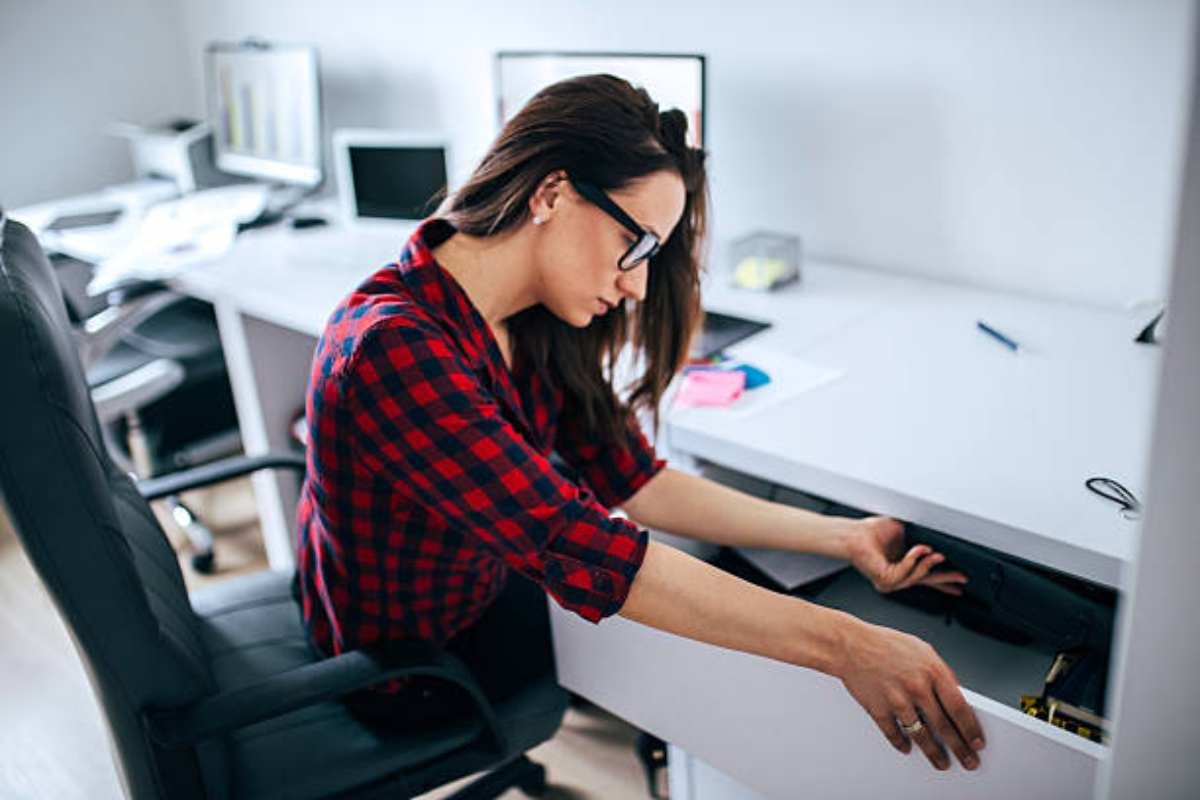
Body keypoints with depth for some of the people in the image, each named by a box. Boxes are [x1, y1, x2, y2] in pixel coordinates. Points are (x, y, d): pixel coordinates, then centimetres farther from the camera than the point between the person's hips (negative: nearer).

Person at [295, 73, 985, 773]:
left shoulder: (537, 327, -9)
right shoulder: (394, 350, -36)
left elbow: (633, 480, -7)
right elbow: (578, 550, -40)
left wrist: (843, 537, -11)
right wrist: (843, 645, -39)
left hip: (485, 589, 7)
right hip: (413, 670, -6)